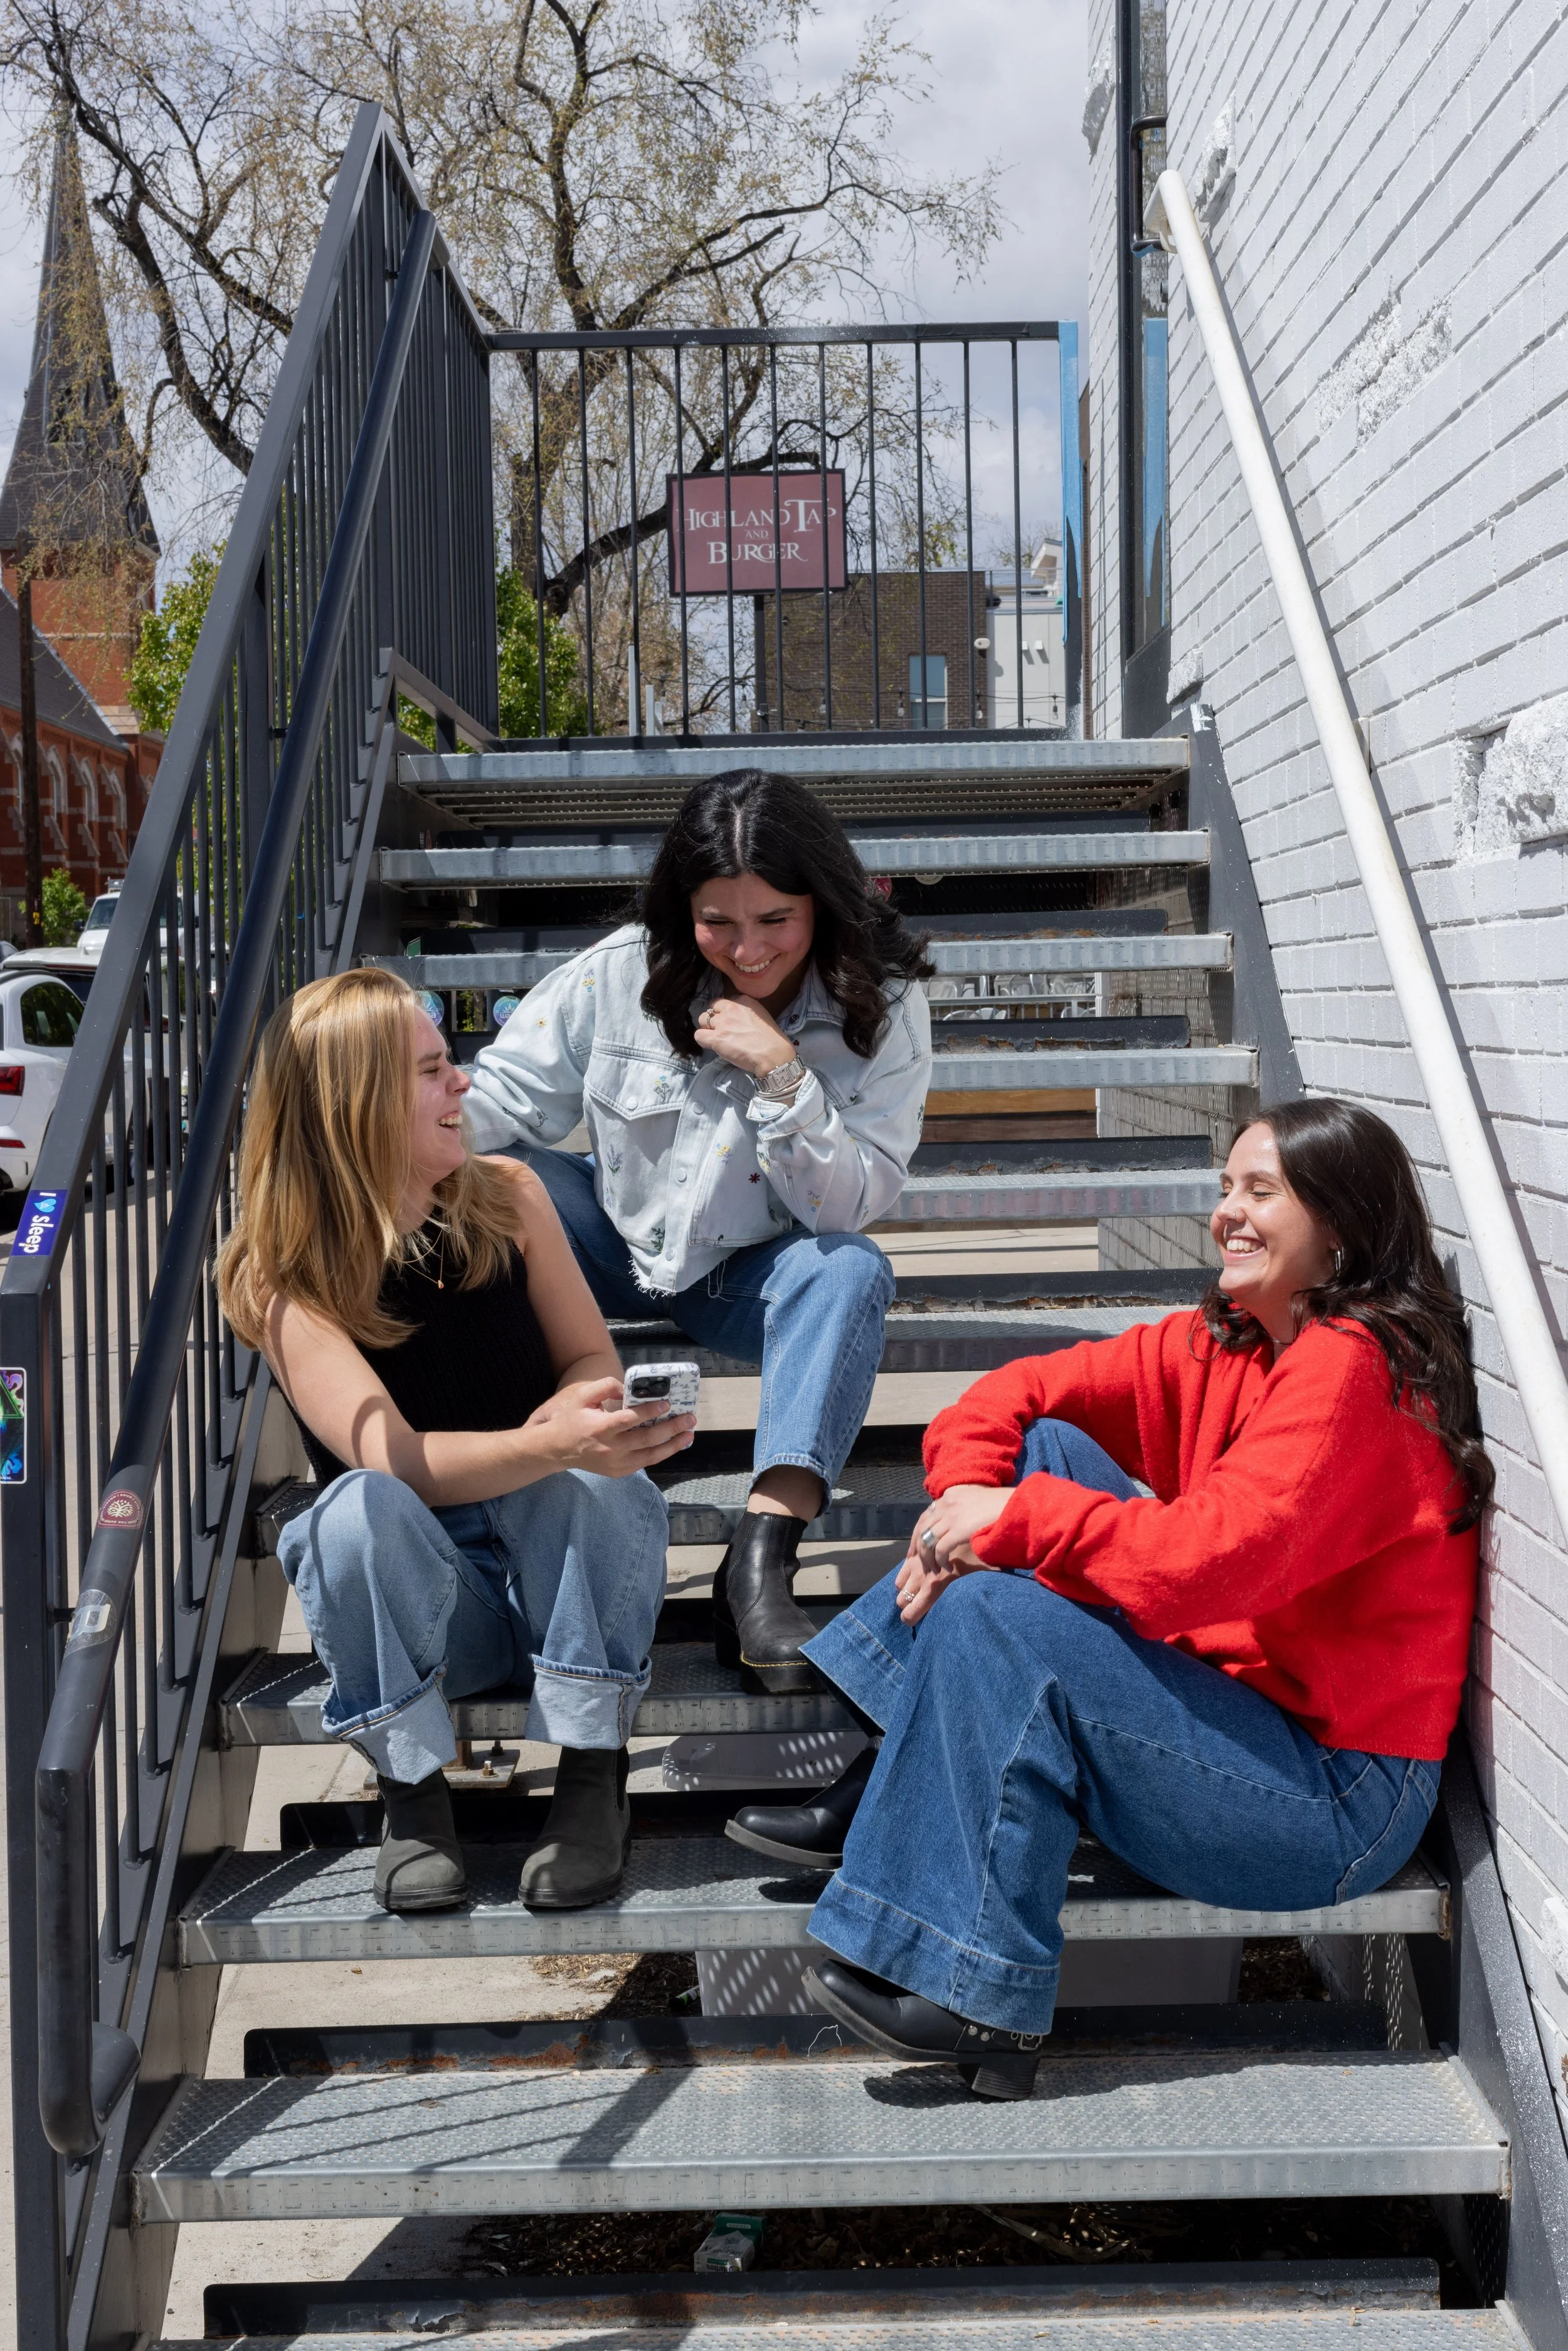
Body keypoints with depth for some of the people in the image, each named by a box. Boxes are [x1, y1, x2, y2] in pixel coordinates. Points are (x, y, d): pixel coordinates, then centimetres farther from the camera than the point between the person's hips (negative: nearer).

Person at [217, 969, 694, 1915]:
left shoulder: (507, 1198, -3)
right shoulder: (281, 1279, -13)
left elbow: (592, 1358, 5)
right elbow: (394, 1460, -24)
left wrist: (574, 1409, -21)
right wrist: (550, 1445, -42)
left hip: (562, 1575, 2)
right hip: (428, 1598, -2)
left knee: (588, 1474, -32)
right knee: (361, 1509, -35)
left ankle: (592, 1776, -16)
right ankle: (414, 1793, -13)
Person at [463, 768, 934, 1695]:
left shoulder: (879, 1006, -13)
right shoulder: (626, 972, -11)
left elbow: (850, 1205, -17)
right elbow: (506, 1096, -7)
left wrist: (782, 1075, -30)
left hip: (753, 1276, -1)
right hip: (616, 1247, 1)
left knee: (851, 1271, -34)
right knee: (490, 1180, -27)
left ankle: (759, 1567, -40)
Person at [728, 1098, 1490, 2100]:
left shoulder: (1349, 1367, -17)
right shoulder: (1226, 1343, 9)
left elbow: (1208, 1556, -28)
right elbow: (1021, 1392, 9)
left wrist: (1017, 1520, -18)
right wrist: (963, 1499, -11)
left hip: (1337, 1800, -9)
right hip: (1237, 1703, 9)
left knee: (992, 1615, -23)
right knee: (1044, 1447, 0)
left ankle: (985, 2008, -13)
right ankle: (879, 1792, -3)